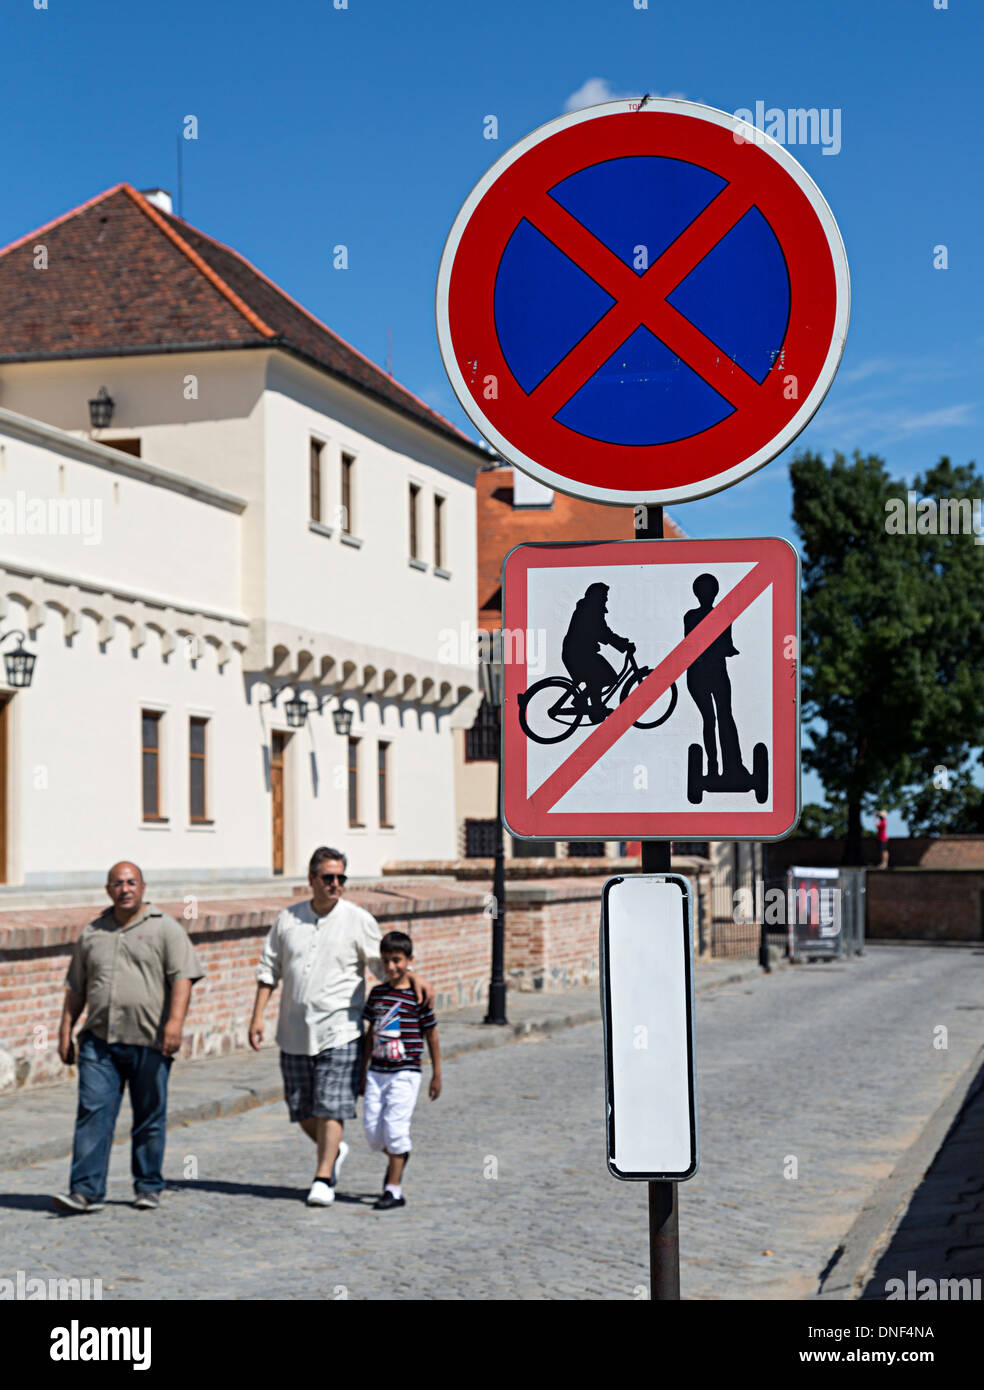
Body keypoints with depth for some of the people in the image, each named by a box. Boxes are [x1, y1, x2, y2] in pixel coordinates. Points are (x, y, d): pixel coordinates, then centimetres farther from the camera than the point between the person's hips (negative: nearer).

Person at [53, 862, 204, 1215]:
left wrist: (175, 1021, -19)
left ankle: (148, 1187, 17)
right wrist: (65, 1031, 13)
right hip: (99, 1041, 3)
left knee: (149, 1119, 5)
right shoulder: (92, 933, 15)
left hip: (149, 1043, -3)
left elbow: (182, 977, -7)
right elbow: (75, 987, 20)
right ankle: (86, 1191, -8)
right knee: (93, 1114, -7)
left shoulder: (165, 929, 3)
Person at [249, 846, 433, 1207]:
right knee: (302, 1109, 9)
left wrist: (414, 980, -15)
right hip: (294, 1031, 4)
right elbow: (269, 970, 11)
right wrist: (257, 1016, 6)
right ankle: (333, 1150, 34)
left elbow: (384, 964, 3)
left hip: (339, 1031, -3)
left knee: (330, 1107, -9)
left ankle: (323, 1178, -1)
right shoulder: (288, 919, 8)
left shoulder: (359, 920, 0)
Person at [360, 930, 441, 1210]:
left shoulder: (417, 996, -7)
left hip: (405, 1073, -5)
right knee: (372, 1126, 3)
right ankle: (397, 1156, 34)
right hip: (377, 1072, 5)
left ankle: (394, 1189, -3)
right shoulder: (377, 994, 8)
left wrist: (436, 1075, 2)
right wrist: (363, 1072, 17)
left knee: (394, 1126, -10)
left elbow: (431, 1035, 0)